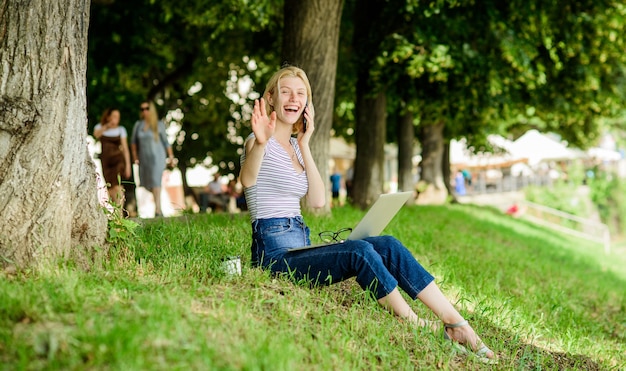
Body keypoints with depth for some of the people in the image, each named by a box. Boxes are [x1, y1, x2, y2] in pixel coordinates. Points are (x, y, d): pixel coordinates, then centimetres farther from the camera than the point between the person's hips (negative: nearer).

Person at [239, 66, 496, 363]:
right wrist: (259, 144, -52)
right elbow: (247, 180, -31)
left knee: (387, 245, -11)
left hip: (301, 248, 8)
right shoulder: (261, 142, -7)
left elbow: (317, 201, 6)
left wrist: (305, 146, 2)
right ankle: (414, 327, -13)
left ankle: (456, 324, -12)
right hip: (274, 254, -8)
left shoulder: (295, 145, 17)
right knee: (360, 252, -28)